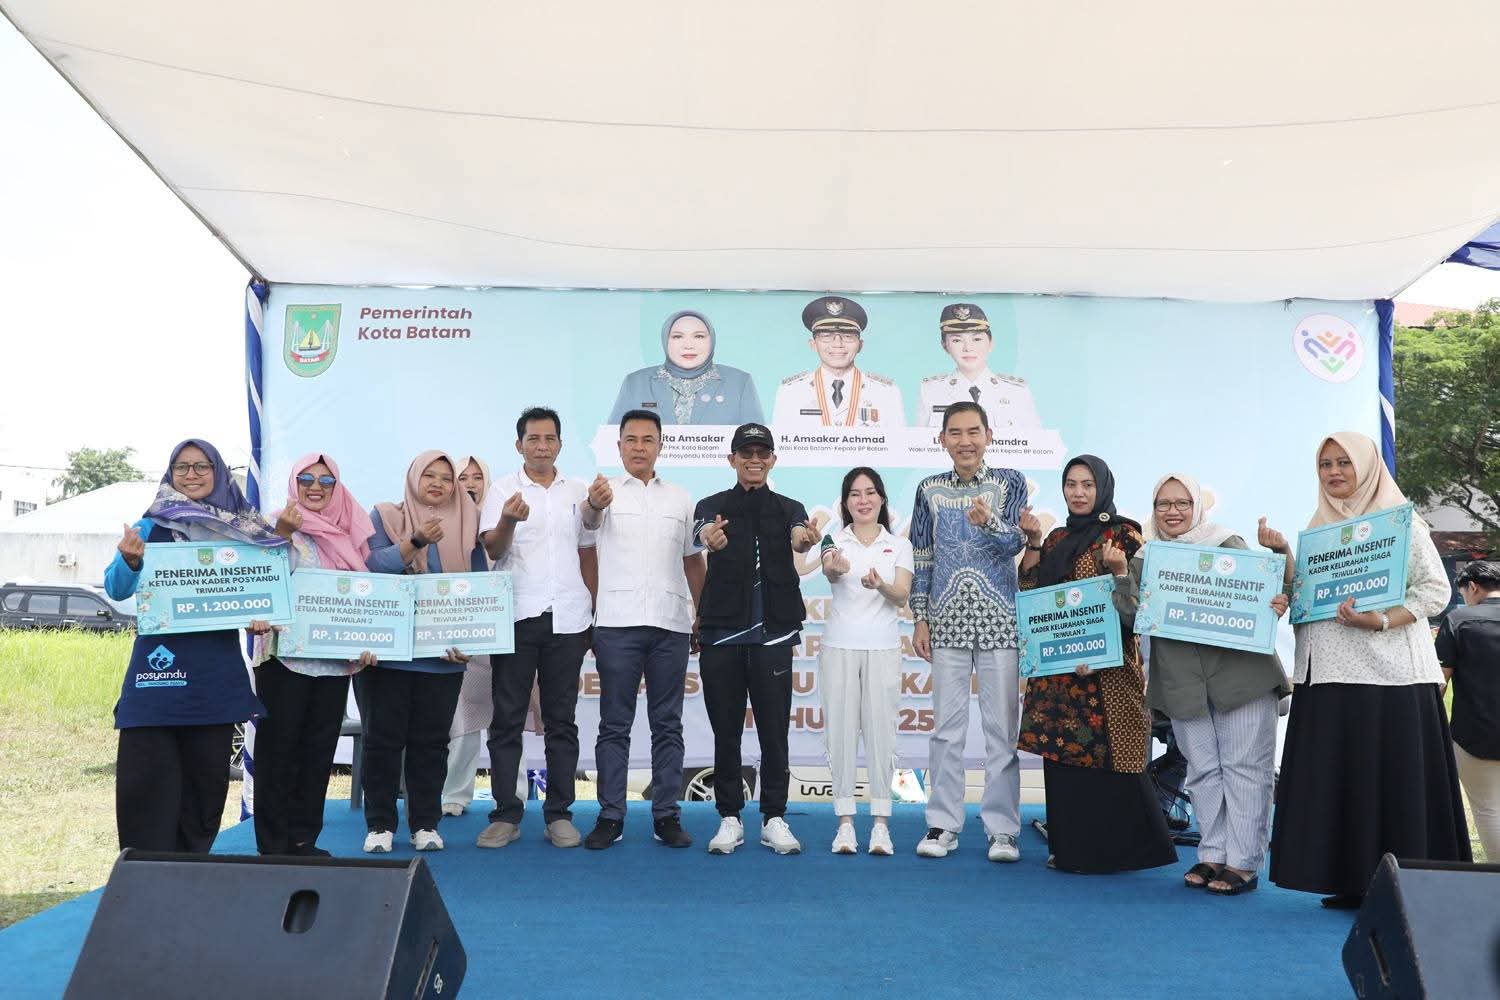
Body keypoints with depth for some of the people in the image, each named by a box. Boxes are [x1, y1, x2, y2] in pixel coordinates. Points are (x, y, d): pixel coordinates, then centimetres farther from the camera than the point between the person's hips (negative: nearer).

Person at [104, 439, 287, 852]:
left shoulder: (241, 529, 7)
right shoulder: (152, 526, 3)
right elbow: (116, 589, -3)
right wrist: (130, 559, -22)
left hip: (217, 669, 2)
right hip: (160, 662, -2)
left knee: (207, 773, 9)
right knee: (146, 776, -4)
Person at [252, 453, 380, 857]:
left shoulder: (348, 531, 12)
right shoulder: (278, 525, -2)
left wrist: (365, 641, 5)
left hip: (335, 658, 5)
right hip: (285, 655, -5)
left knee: (319, 749, 10)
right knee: (277, 748, 1)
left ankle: (304, 840, 19)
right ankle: (273, 845, 9)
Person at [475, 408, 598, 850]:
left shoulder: (579, 492, 10)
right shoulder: (503, 490, 3)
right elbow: (493, 549, -7)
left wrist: (595, 612, 9)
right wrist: (508, 521, -29)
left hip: (567, 619, 2)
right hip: (517, 616, -2)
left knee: (561, 720, 5)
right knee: (507, 718, 2)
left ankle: (559, 814, 11)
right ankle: (506, 814, 9)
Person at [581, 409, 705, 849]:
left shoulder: (680, 498, 12)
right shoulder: (605, 492, 1)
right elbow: (587, 517, -23)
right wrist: (594, 503, -47)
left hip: (671, 625, 3)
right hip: (617, 623, -3)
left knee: (667, 725, 7)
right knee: (614, 725, 3)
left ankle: (666, 816, 14)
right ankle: (610, 816, 10)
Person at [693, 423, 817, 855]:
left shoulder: (789, 509, 8)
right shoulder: (712, 506, 6)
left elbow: (798, 539, -15)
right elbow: (703, 534, -17)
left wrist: (805, 540, -41)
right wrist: (712, 540, -43)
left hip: (772, 635, 0)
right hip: (721, 634, 0)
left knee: (774, 732, 3)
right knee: (725, 733, 6)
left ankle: (774, 818, 14)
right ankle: (730, 818, 17)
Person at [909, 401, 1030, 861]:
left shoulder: (1009, 483, 2)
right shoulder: (930, 489, 7)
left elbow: (1015, 544, -9)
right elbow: (922, 557, 9)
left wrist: (988, 521, -30)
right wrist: (920, 618, 4)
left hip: (999, 620, -1)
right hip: (948, 620, 2)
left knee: (1002, 726, 1)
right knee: (947, 725, 5)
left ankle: (1002, 828, 9)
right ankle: (943, 824, 14)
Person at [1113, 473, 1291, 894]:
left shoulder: (1228, 545, 1)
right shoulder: (1145, 560, 9)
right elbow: (1133, 613, 0)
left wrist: (1277, 605, -24)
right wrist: (1120, 573, -13)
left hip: (1240, 672, -3)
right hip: (1182, 682, 3)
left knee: (1243, 767, 0)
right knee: (1203, 771, 11)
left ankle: (1243, 862, 8)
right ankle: (1213, 854, 22)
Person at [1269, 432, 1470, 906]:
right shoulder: (1315, 528, 16)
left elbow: (1435, 590, -6)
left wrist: (1379, 621, -20)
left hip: (1388, 675, -5)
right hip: (1327, 675, 6)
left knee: (1391, 780, -4)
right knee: (1335, 780, 5)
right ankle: (1351, 882, 13)